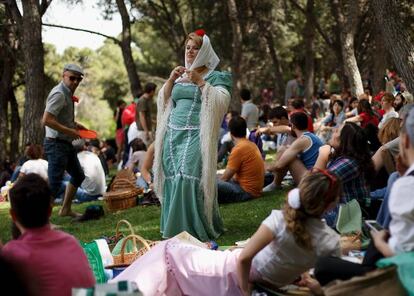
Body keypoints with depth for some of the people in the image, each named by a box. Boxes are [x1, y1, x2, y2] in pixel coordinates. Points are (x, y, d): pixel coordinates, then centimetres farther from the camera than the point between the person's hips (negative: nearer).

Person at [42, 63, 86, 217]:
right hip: (56, 144, -11)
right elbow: (46, 120, -27)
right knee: (54, 184, -13)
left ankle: (66, 209, 34)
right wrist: (70, 131, -21)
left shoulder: (67, 94, 12)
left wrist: (74, 124, 10)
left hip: (66, 144, 11)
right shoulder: (59, 94, -19)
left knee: (78, 176, 23)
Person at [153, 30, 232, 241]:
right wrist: (170, 80, 1)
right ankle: (174, 229, 8)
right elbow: (164, 101, 16)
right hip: (173, 134, 5)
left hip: (197, 136, -5)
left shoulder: (215, 77, 4)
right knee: (173, 179, 1)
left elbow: (221, 101, -10)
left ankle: (195, 229, -9)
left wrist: (201, 82, -15)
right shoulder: (180, 75, 19)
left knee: (189, 179, -15)